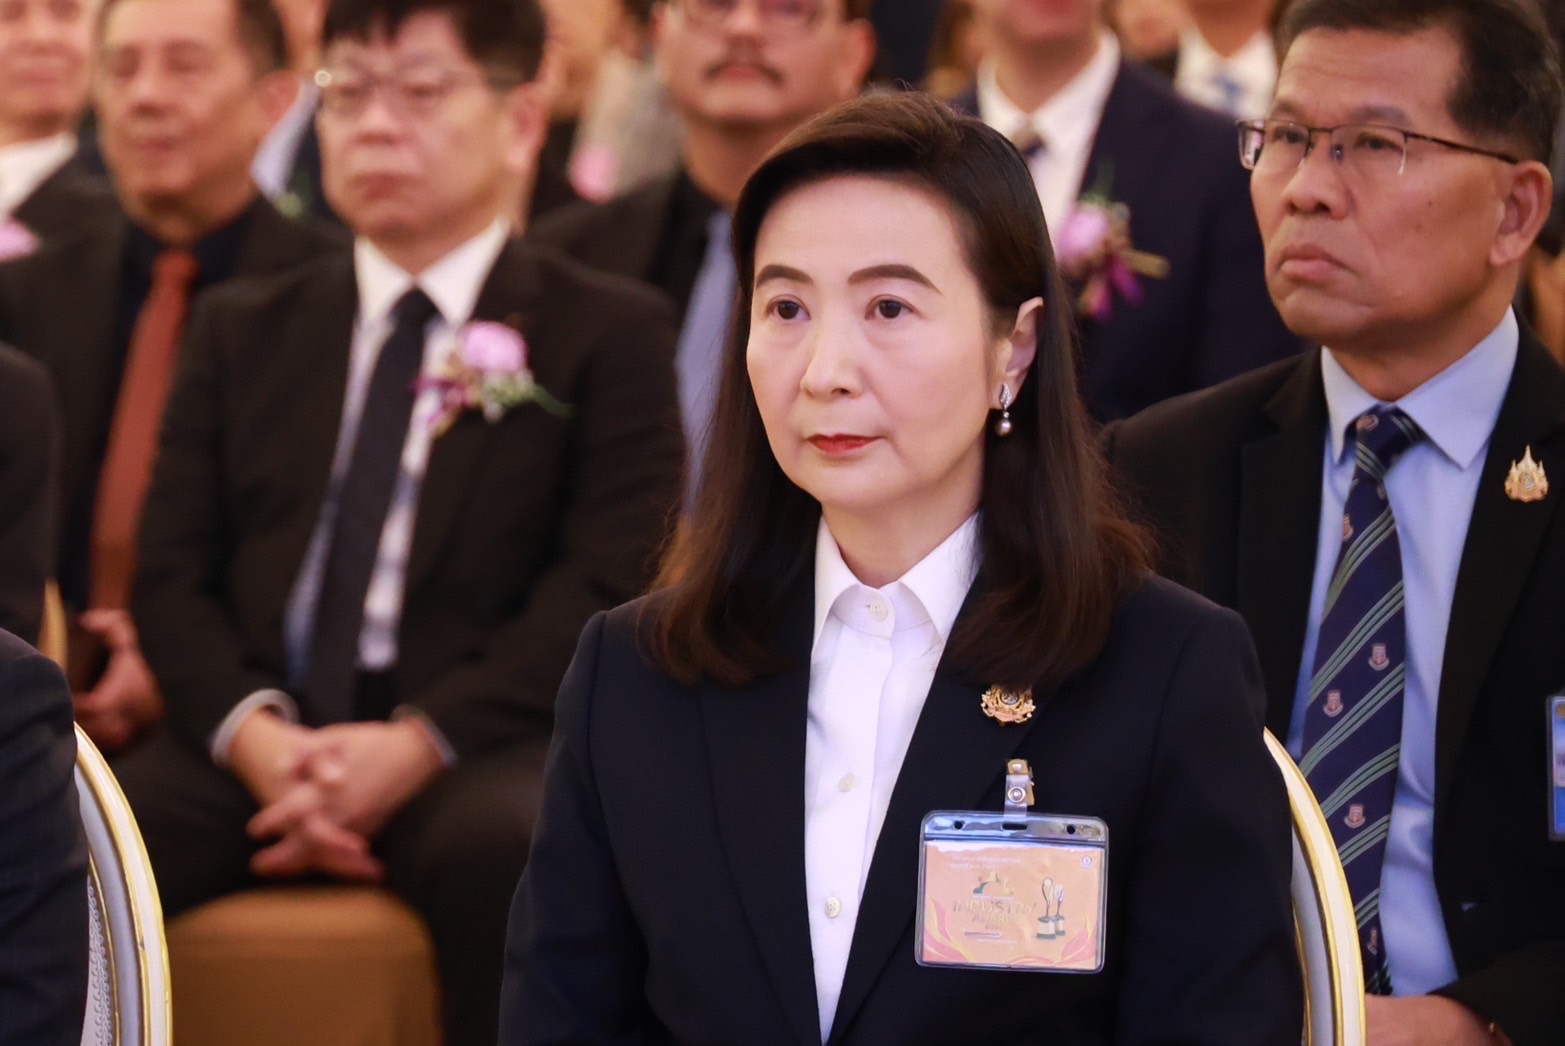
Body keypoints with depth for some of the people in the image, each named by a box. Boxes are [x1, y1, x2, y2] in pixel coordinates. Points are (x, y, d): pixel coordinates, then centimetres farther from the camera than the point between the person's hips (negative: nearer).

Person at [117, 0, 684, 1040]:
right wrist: (252, 734, -10)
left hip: (475, 752, -3)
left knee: (510, 844, -39)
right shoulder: (242, 330, 22)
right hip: (252, 742, 3)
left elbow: (608, 582, -2)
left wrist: (416, 743, -16)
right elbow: (174, 572, 13)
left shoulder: (608, 332, 10)